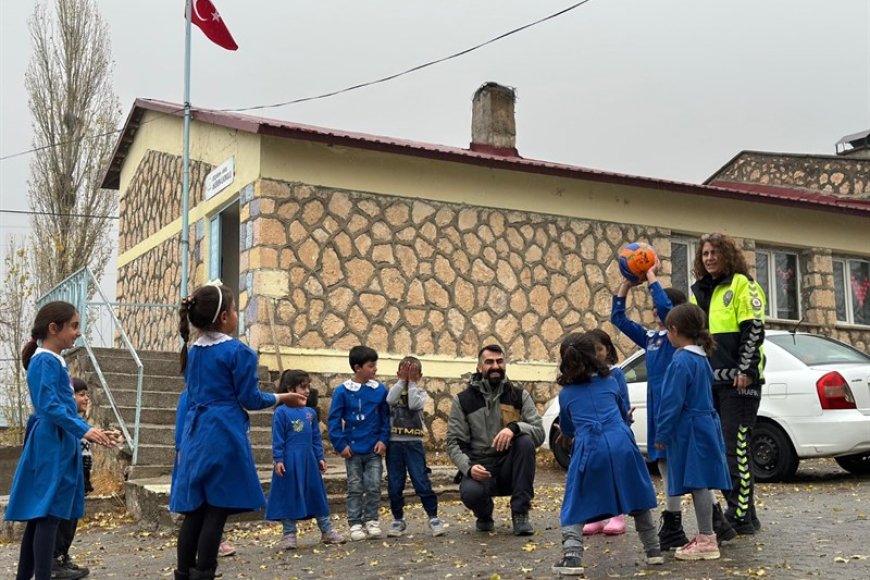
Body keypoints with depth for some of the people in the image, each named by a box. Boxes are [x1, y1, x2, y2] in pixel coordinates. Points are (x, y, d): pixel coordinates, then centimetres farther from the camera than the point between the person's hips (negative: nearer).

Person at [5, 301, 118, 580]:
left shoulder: (54, 361, 17)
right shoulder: (46, 361, -13)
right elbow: (49, 406, -22)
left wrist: (92, 431, 18)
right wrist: (84, 430, -26)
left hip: (58, 445, 10)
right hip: (51, 446, -10)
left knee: (39, 516, 13)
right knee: (48, 516, -10)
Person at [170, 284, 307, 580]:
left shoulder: (192, 351, 11)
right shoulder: (238, 351, -10)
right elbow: (250, 399, -7)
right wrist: (282, 398, 8)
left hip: (194, 435, 7)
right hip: (223, 437, -7)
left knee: (194, 510, 11)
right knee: (216, 510, 0)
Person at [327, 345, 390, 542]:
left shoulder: (380, 390, -1)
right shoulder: (343, 391, -7)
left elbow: (386, 417, 5)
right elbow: (334, 420, -4)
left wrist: (383, 439, -5)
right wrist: (341, 444, -9)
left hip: (374, 450, 2)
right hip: (353, 450, -1)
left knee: (374, 487, 4)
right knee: (355, 488, 6)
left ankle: (372, 521, 17)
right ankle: (355, 524, 12)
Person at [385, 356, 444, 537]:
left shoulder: (420, 392, 7)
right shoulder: (395, 389, 11)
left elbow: (414, 404, -15)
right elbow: (390, 400, -12)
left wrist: (412, 382, -6)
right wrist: (402, 380, -7)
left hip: (414, 443, -2)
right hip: (394, 443, 2)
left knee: (421, 481, -6)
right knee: (394, 484, 5)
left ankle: (433, 517, 3)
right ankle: (398, 519, 16)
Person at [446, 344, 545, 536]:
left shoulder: (519, 396, 4)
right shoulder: (463, 400, 2)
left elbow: (539, 433, -8)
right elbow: (454, 443, -3)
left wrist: (515, 427, -29)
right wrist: (468, 467, -23)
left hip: (510, 467, 1)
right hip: (480, 468, -1)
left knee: (525, 440, -29)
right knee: (470, 492, -36)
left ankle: (520, 514, -18)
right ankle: (484, 516, 6)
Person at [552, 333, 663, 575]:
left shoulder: (566, 394, 18)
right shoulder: (610, 381, 19)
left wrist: (568, 437, 57)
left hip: (589, 449, -1)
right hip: (621, 445, 1)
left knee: (575, 507, 8)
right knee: (636, 498, 19)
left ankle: (572, 556, -9)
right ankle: (653, 550, 25)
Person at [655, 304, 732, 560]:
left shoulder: (681, 362, -16)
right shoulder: (701, 359, 14)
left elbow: (672, 402, -18)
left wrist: (662, 434, -10)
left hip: (690, 430, -9)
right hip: (704, 425, 9)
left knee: (698, 484, -5)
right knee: (700, 484, 14)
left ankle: (707, 541, -1)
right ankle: (704, 536, 20)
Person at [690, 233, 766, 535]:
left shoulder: (741, 285, -2)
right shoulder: (699, 291, 19)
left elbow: (754, 329, -10)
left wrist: (746, 370, -16)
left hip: (738, 380, -7)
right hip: (709, 381, 8)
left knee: (736, 448, -9)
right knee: (719, 448, 8)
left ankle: (741, 516, -4)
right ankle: (742, 512, 17)